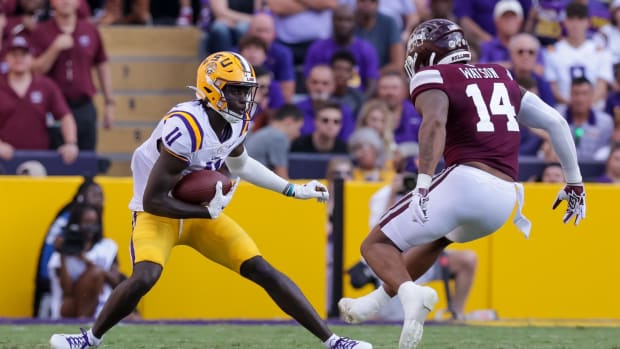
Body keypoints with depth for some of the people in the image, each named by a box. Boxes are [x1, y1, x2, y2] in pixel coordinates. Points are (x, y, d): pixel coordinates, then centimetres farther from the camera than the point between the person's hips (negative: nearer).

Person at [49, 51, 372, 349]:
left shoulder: (237, 121, -5)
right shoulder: (185, 128, -30)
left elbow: (239, 163, 20)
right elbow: (153, 201, -27)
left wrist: (294, 190, 16)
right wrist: (209, 212, -22)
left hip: (202, 213, 6)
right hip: (159, 214, -6)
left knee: (263, 271, -3)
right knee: (145, 277, -31)